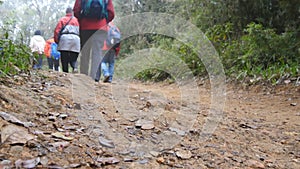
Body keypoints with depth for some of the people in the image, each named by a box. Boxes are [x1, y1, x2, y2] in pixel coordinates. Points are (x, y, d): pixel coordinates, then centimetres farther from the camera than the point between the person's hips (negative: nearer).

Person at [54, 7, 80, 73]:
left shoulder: (62, 19, 12)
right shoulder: (76, 20, 16)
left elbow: (56, 31, 5)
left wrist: (56, 41, 12)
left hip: (65, 38, -1)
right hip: (76, 38, 2)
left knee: (64, 58, 1)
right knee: (73, 57, 7)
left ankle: (65, 72, -7)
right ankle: (75, 67, -21)